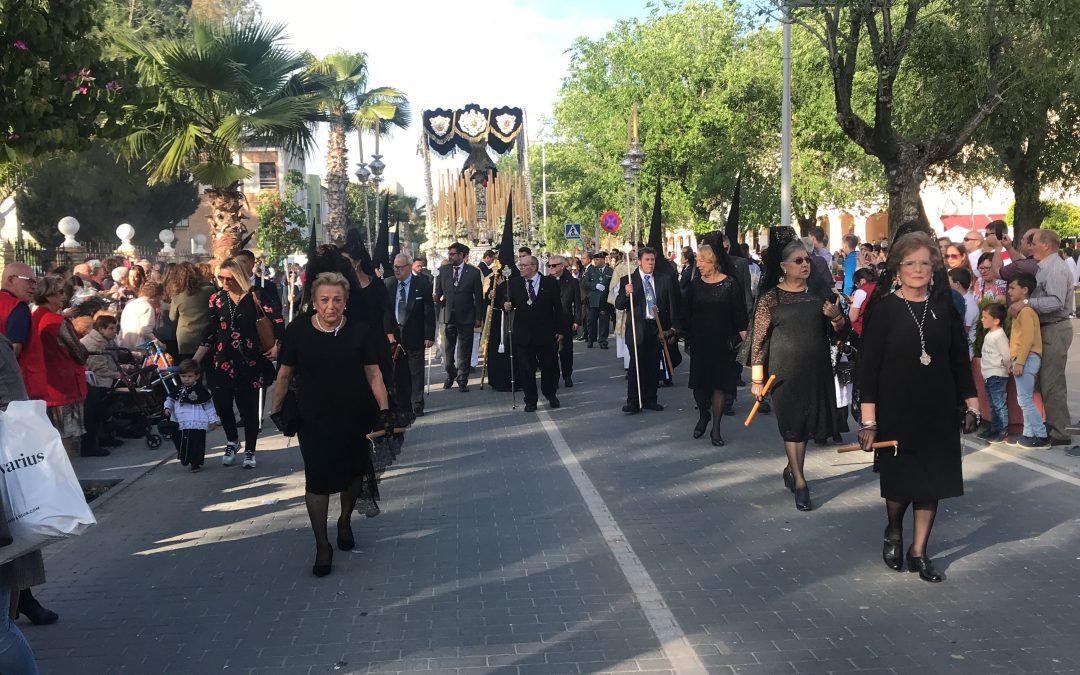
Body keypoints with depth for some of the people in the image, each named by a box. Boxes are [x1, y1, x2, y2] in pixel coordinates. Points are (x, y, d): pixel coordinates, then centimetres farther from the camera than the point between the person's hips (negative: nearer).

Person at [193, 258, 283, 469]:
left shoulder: (255, 296, -5)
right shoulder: (217, 299, 5)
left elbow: (277, 321, -2)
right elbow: (210, 334, 8)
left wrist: (276, 345, -15)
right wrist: (194, 361, 4)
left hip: (250, 362, -3)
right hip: (223, 362, 3)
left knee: (249, 406, 2)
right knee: (222, 404, -1)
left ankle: (249, 451, 17)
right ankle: (232, 441, 26)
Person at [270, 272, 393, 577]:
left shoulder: (361, 331, -8)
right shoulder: (297, 331, -8)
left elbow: (373, 372, -3)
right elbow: (285, 373, 1)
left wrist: (384, 408, -10)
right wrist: (276, 410, -1)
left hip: (354, 419, 1)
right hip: (313, 422, -1)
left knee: (353, 474, 16)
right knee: (317, 480, -2)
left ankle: (345, 522, 44)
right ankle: (322, 546, 11)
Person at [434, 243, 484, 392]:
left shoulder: (473, 272, -2)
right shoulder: (443, 271, 4)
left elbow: (479, 297, 0)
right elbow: (437, 293, 10)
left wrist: (478, 317, -3)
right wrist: (440, 307, -6)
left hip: (466, 318, -2)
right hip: (448, 316, 2)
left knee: (464, 351, 2)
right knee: (449, 349, 11)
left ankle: (462, 380, 10)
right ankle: (450, 376, 27)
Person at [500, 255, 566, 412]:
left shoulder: (550, 283, -3)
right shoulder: (513, 283, 3)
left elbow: (558, 308, -1)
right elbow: (505, 298, 9)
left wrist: (561, 330, -3)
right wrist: (506, 305, -16)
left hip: (545, 333, -1)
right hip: (523, 334, 2)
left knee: (549, 367, 9)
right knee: (526, 369, 5)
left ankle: (551, 395, 29)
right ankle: (530, 400, 17)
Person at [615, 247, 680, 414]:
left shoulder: (664, 280, 8)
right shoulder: (628, 280, 0)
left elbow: (672, 304, 11)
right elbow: (619, 305, -3)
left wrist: (672, 327, 4)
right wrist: (626, 294, -23)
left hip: (657, 328, 3)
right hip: (637, 328, -3)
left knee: (653, 366, 8)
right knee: (636, 365, -6)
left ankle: (650, 400, 18)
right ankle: (633, 402, -3)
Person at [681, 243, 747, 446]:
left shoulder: (730, 284, -5)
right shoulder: (695, 284, 3)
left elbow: (740, 314, -4)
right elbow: (687, 313, 7)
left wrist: (744, 338, -10)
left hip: (723, 343, -2)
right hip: (699, 341, 2)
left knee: (720, 383, -1)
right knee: (699, 383, 4)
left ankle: (716, 429, 7)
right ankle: (703, 415, 32)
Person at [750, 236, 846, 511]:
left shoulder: (819, 293, 7)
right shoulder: (770, 299, -4)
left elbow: (837, 333, 12)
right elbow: (759, 341, -4)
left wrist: (837, 317, -10)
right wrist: (757, 379, -7)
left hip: (817, 371, 4)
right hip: (785, 372, -4)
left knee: (805, 424, 12)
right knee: (792, 425, -2)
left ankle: (791, 468, 32)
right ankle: (800, 483, 2)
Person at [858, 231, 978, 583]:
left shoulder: (944, 307, 1)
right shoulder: (884, 309, -9)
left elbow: (960, 359, 8)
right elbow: (868, 366, -10)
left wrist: (972, 405, 7)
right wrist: (868, 421, -15)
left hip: (939, 411, 3)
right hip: (896, 410, -3)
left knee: (932, 481, 6)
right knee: (900, 480, 5)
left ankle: (919, 552, 20)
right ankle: (894, 533, 35)